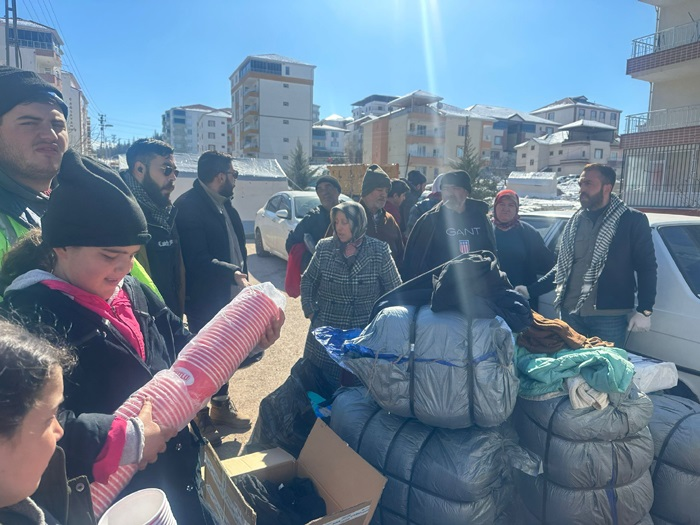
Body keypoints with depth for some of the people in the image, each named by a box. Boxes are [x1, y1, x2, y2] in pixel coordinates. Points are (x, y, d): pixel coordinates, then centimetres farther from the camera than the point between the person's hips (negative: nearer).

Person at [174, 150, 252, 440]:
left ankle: (221, 405, 37)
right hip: (205, 298, -7)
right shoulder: (188, 205, -18)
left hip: (229, 293, 8)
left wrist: (241, 274, 3)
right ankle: (201, 416, 27)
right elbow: (197, 260, -24)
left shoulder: (224, 203, 8)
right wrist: (233, 273, -21)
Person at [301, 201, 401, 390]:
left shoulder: (379, 250, -5)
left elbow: (394, 289, 2)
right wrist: (310, 310, 4)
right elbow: (308, 281, 13)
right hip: (326, 332, 2)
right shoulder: (324, 247, 0)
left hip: (366, 332, -2)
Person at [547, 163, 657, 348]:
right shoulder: (574, 222, 12)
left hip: (608, 315, -4)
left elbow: (647, 267, -2)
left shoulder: (633, 220, -1)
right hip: (570, 312, 4)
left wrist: (644, 310, -7)